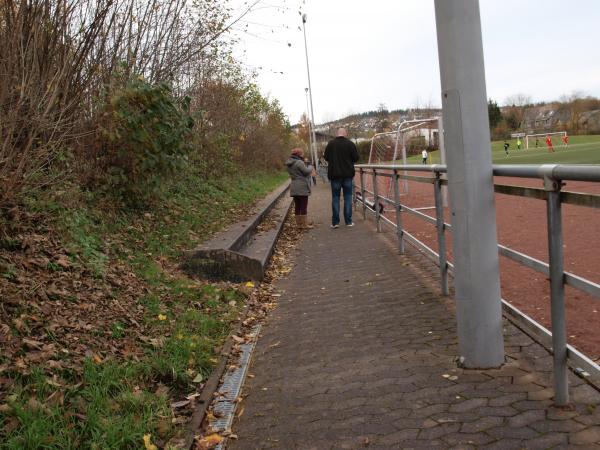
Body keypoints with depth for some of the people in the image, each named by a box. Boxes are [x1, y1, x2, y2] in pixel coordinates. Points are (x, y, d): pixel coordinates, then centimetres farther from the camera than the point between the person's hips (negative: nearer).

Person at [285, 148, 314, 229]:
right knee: (304, 206, -3)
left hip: (294, 188, 8)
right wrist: (310, 166, 3)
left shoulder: (289, 164, 12)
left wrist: (305, 164, 10)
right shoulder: (299, 163, -15)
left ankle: (298, 224, 16)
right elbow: (307, 171, -16)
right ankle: (305, 224, -1)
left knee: (297, 206, 12)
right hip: (302, 187, -8)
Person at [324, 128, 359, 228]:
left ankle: (335, 222, 3)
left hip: (334, 174, 0)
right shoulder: (350, 144, -6)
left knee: (335, 197, 6)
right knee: (348, 197, 7)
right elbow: (356, 158, -1)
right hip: (348, 174, 0)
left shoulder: (330, 143, -5)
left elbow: (326, 157, 2)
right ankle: (348, 221, 6)